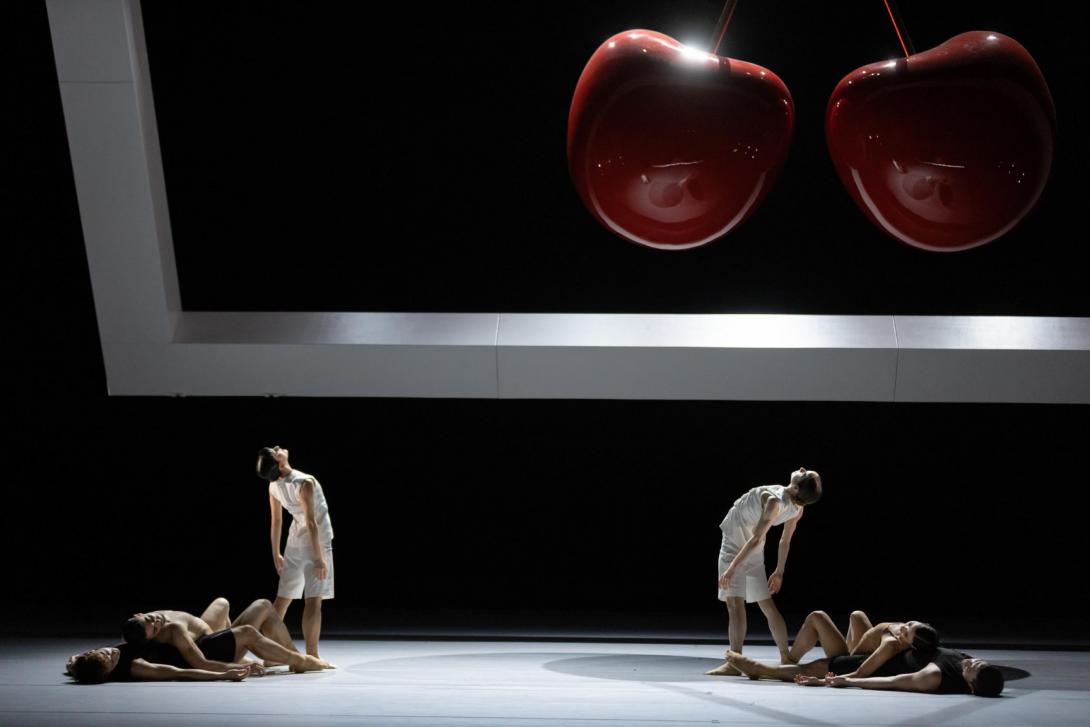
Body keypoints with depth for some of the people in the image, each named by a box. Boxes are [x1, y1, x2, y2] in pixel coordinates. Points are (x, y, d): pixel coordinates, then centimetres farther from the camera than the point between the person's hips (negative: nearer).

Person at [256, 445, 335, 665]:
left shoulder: (274, 486, -2)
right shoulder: (304, 482, -21)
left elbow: (276, 522, 7)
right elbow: (311, 522, -21)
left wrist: (276, 554, 16)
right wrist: (319, 558, -18)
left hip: (295, 542, 7)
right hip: (314, 542, -7)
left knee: (283, 598, 13)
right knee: (314, 600, -4)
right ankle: (312, 656, -4)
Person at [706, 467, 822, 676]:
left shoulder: (774, 500, -29)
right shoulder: (797, 508, -8)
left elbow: (756, 539, -30)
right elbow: (785, 541, 5)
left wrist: (732, 567, -28)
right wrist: (779, 571, 16)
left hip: (734, 545, -7)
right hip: (755, 553, 7)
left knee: (735, 602, -9)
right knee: (766, 604, 15)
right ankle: (787, 659, 19)